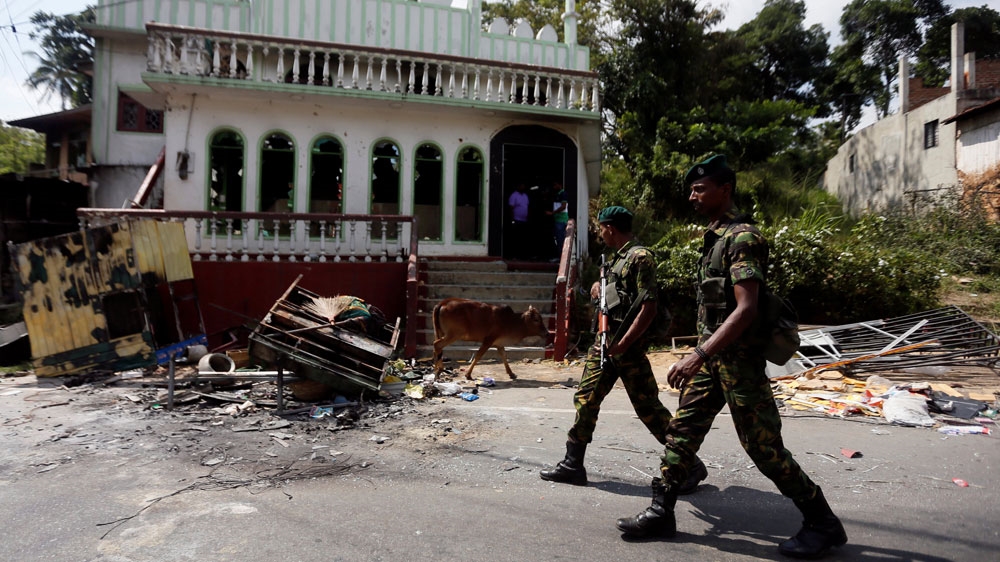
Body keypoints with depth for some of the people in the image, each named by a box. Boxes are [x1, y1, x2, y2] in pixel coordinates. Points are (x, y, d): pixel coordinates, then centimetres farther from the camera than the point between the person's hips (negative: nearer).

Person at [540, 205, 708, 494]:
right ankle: (572, 465, 19)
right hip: (605, 340, 9)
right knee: (585, 399, 9)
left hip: (628, 346, -9)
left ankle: (690, 466, 11)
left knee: (648, 407, -3)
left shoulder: (640, 257, -14)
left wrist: (623, 344, -22)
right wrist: (598, 286, 5)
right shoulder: (618, 257, 15)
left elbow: (649, 308, -20)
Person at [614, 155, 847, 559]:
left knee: (763, 446, -1)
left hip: (737, 358, -9)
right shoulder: (715, 236, 14)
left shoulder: (742, 237, -16)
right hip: (712, 354, 9)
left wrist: (699, 355, -29)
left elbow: (745, 309, -24)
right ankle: (661, 512, 17)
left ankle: (823, 523, 15)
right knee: (683, 429, 8)